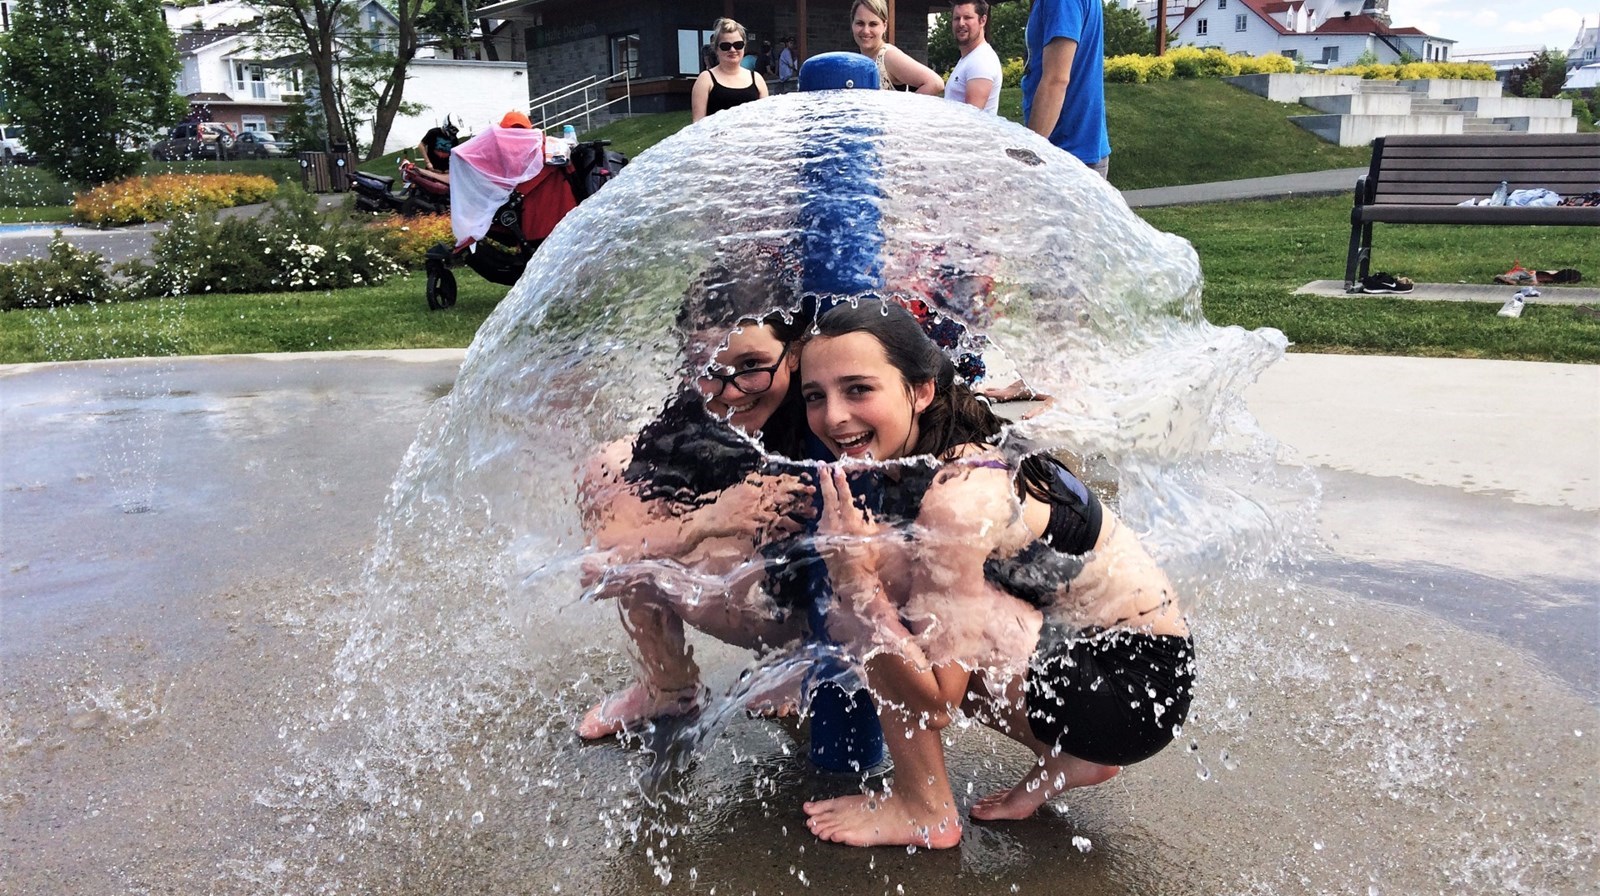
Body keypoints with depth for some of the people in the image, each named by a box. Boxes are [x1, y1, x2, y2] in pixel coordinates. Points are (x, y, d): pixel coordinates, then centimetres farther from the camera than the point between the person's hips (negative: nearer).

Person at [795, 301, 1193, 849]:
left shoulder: (956, 500, -27)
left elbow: (937, 703, -23)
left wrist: (855, 577, -30)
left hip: (1133, 683, -9)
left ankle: (924, 813, 1)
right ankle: (1067, 761, 17)